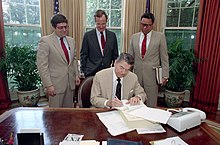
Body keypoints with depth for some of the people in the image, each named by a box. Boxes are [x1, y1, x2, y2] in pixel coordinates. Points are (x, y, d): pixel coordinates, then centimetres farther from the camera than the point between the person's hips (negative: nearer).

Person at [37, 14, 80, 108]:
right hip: (56, 84, -5)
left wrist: (76, 75, 9)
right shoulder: (45, 41, -9)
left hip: (70, 82, 5)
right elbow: (42, 65, -12)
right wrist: (48, 85, -15)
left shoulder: (71, 40, 10)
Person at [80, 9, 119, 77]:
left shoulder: (112, 35, 3)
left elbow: (115, 55, 9)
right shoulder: (88, 35, -3)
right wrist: (83, 71, -3)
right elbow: (83, 55, 0)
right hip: (91, 72, -2)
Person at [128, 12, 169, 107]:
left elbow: (164, 58, 0)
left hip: (152, 75, -2)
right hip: (136, 74, 3)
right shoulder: (134, 37, 8)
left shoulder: (160, 37, -1)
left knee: (151, 105, 6)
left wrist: (165, 75, -3)